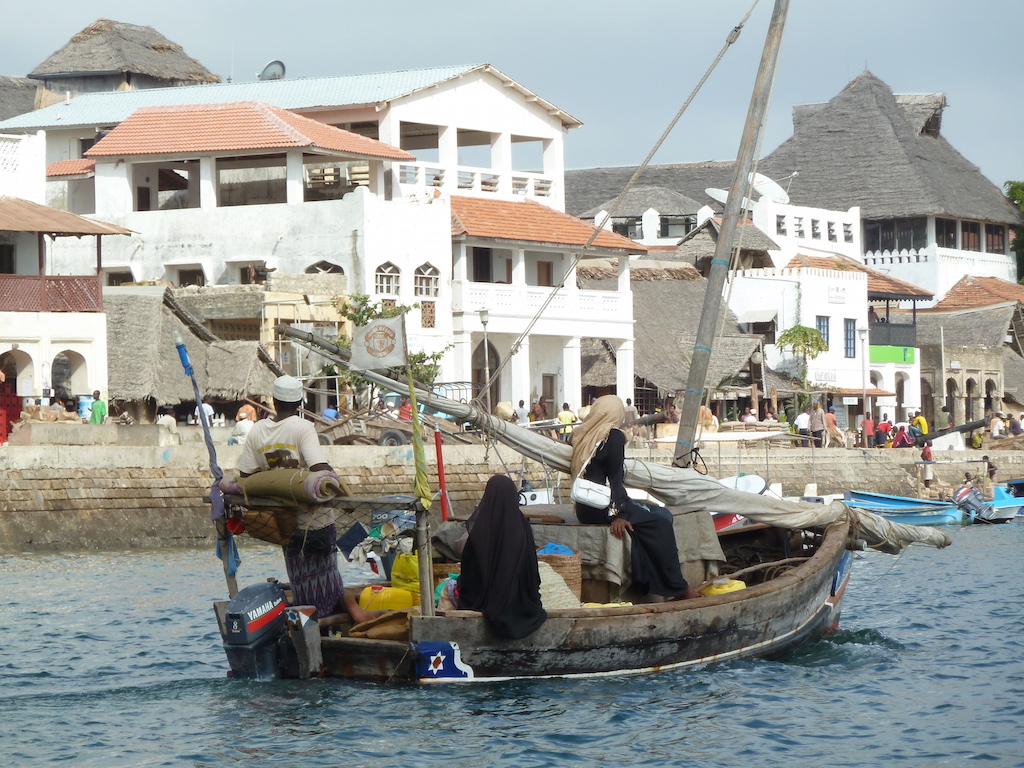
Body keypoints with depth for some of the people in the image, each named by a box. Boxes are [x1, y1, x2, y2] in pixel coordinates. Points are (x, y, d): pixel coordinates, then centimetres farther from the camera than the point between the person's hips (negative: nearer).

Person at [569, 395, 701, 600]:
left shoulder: (580, 435, 12)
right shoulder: (614, 436, -8)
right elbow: (615, 477, -13)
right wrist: (617, 514, -16)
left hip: (585, 509, 9)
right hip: (600, 509, -9)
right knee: (660, 521, -5)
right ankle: (677, 587, -5)